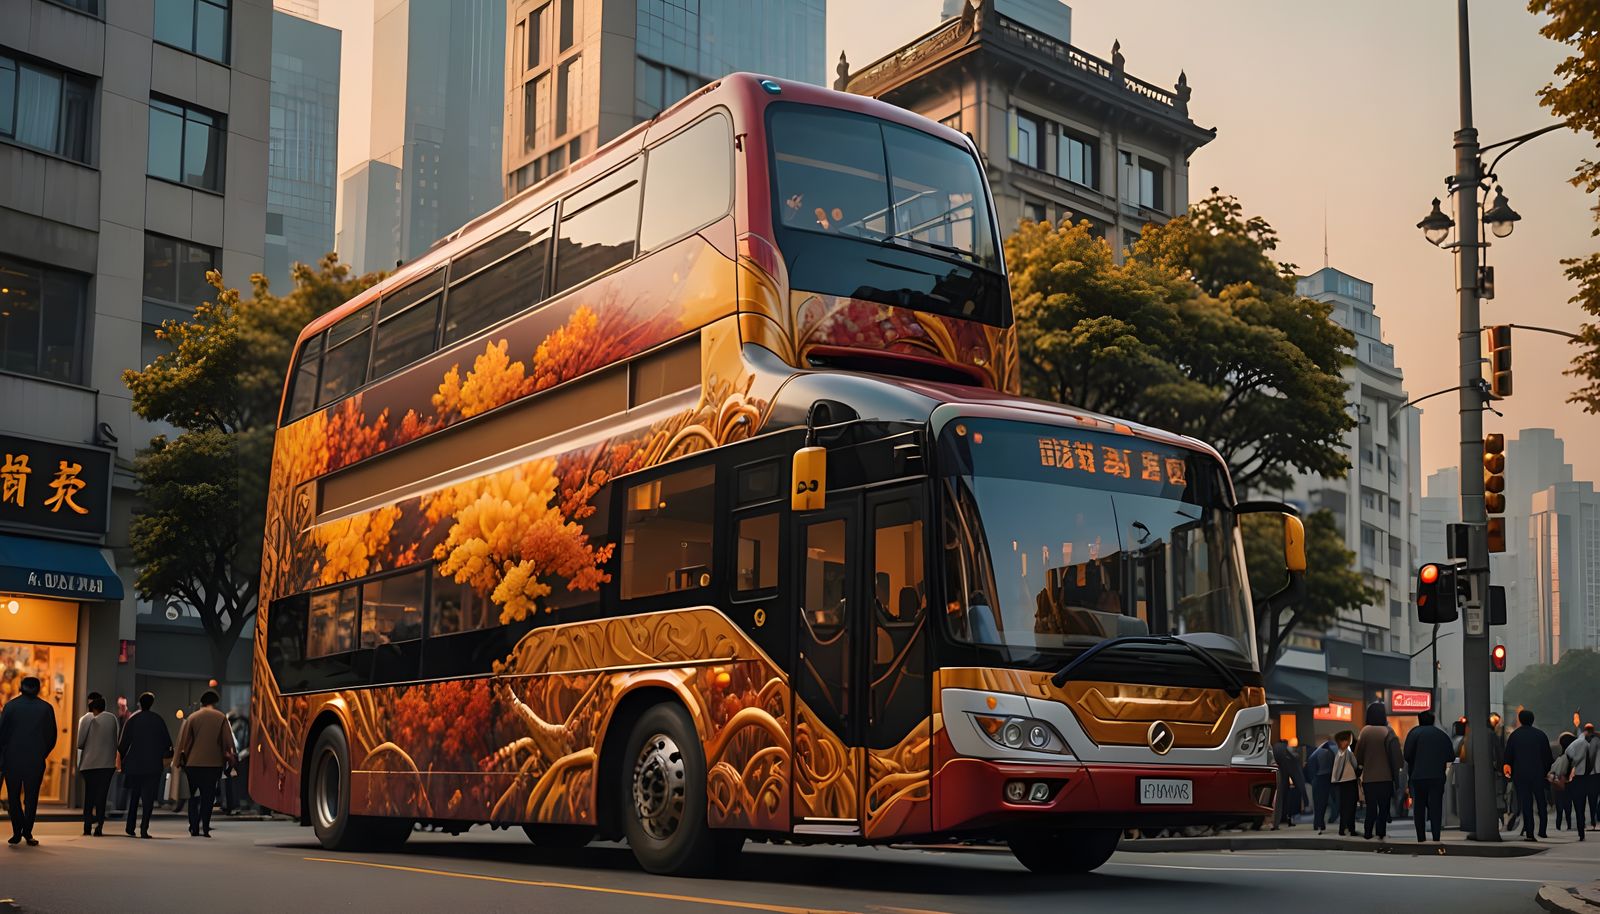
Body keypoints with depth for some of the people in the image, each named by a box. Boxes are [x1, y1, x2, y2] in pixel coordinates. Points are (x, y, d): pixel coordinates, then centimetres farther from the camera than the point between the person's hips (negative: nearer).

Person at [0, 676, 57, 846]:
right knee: (31, 797, 8)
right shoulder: (46, 708, 1)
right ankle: (27, 832, 5)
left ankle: (17, 833, 4)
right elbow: (52, 737, 4)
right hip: (36, 761, 1)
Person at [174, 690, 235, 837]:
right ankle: (205, 828, -5)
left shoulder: (192, 718, 2)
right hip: (214, 763, -1)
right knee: (208, 796, 4)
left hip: (193, 763, 1)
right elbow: (227, 741, 0)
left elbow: (184, 740, 3)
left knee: (194, 796, 12)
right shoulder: (221, 718, -1)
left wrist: (181, 759, 12)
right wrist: (229, 759, 10)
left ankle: (194, 828, 5)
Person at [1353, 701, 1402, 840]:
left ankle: (1367, 832, 10)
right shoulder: (1388, 732, -11)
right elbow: (1395, 755, -11)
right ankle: (1380, 832, 5)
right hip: (1385, 777, -2)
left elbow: (1358, 754, 2)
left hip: (1368, 777, 2)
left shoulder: (1364, 731, -4)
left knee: (1371, 806, 11)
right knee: (1384, 806, 8)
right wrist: (1396, 771, 0)